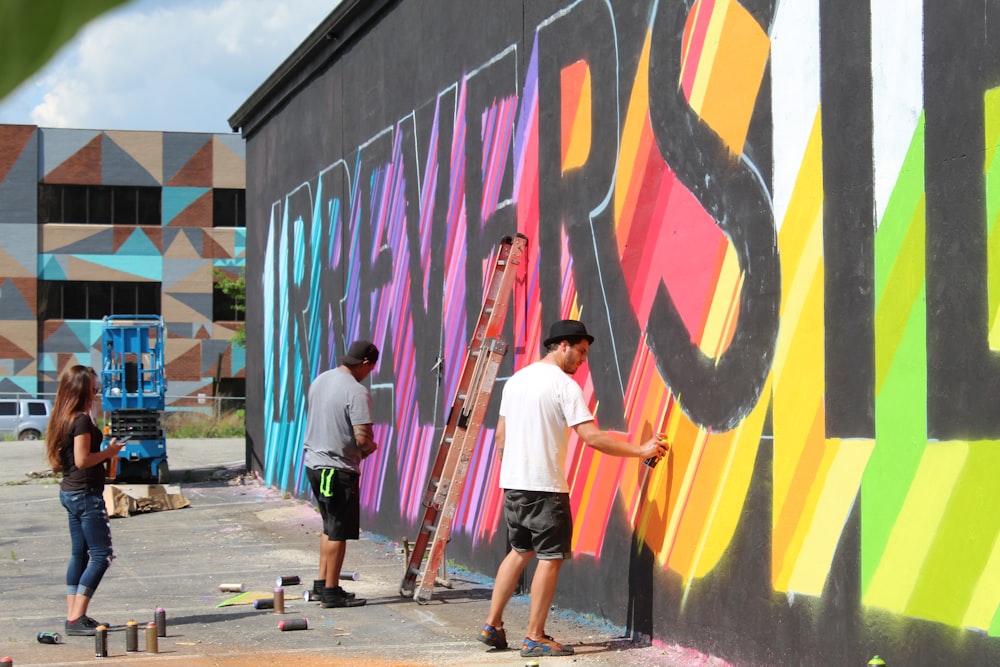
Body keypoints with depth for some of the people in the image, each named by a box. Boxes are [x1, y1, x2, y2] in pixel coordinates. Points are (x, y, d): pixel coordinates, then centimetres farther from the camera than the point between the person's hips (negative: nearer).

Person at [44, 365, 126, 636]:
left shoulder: (62, 419, 11)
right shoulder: (82, 420, -17)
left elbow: (57, 462, 14)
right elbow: (82, 459, -23)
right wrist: (109, 452, -9)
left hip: (69, 491, 10)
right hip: (86, 493, -10)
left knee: (79, 554, 13)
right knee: (101, 555, -7)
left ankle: (73, 615, 14)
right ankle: (77, 618, -11)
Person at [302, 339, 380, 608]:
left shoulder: (320, 380, 8)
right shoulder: (356, 392, -18)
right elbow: (363, 437, -24)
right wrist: (370, 447, 0)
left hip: (313, 462, 9)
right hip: (338, 468, -9)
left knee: (331, 527, 20)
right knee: (338, 532, 0)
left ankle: (322, 583, 24)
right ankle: (331, 591, 4)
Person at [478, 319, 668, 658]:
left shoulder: (515, 380, 12)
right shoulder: (564, 385, -11)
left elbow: (501, 435, 16)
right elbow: (591, 437, -18)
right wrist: (640, 450, -12)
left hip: (513, 483, 8)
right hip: (545, 487, -8)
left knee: (520, 551, 19)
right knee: (550, 557, 1)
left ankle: (492, 626, 18)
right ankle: (535, 639, 2)